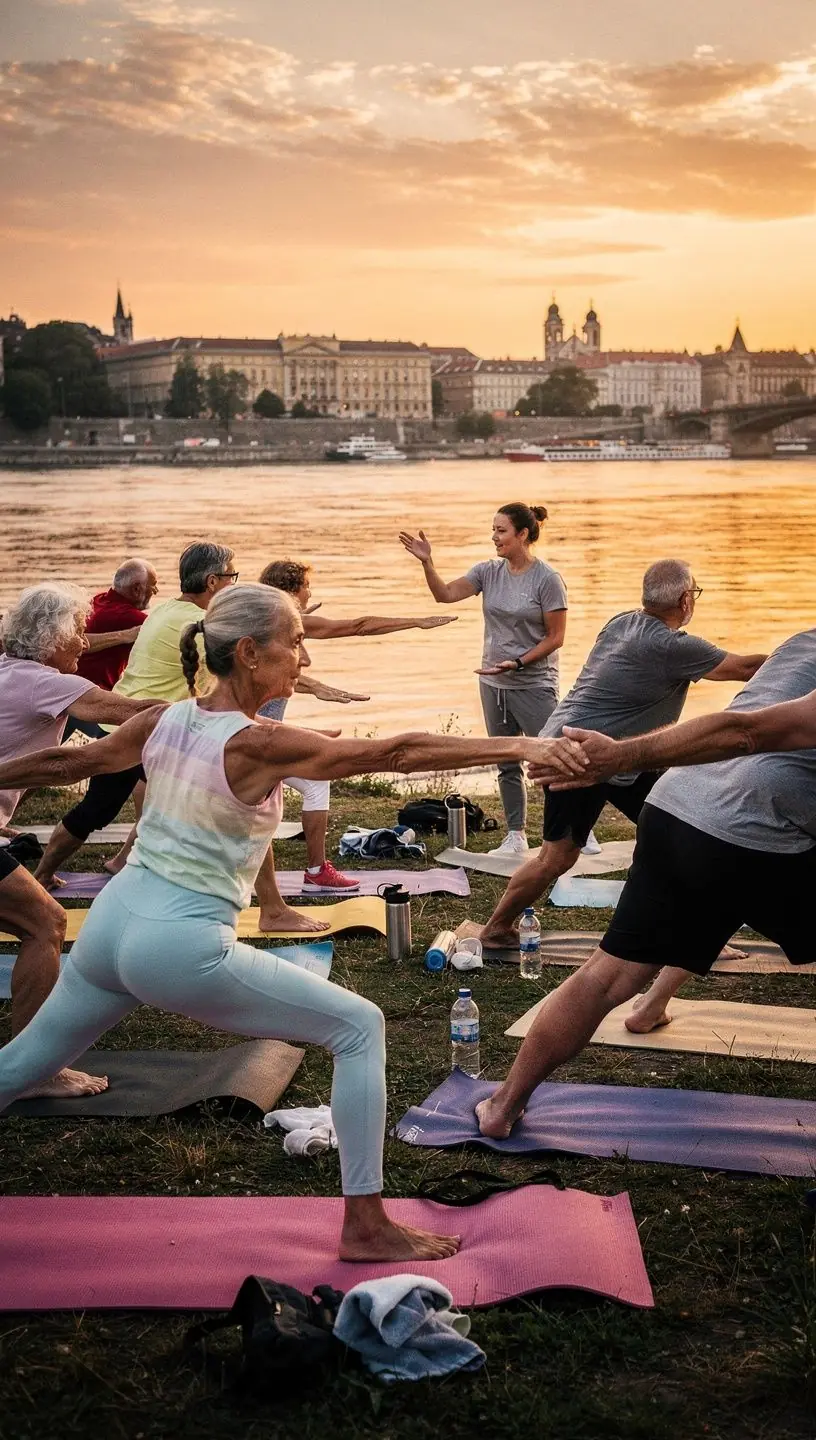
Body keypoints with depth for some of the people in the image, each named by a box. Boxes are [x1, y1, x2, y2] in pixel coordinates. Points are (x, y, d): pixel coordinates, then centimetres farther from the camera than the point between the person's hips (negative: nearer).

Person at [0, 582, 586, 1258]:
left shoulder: (165, 722, 4)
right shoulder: (260, 745, -16)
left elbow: (67, 761, 17)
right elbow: (395, 752, -21)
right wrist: (520, 746, -21)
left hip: (109, 924, 8)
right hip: (184, 949, -8)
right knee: (361, 1028, 1)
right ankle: (366, 1227, 4)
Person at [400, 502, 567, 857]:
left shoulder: (547, 579, -12)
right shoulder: (489, 571, 4)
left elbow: (555, 637, -11)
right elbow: (446, 594, -2)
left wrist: (518, 663, -18)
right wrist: (427, 563, -16)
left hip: (534, 685, -6)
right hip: (494, 684, 6)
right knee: (507, 765, 12)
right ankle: (516, 836, 22)